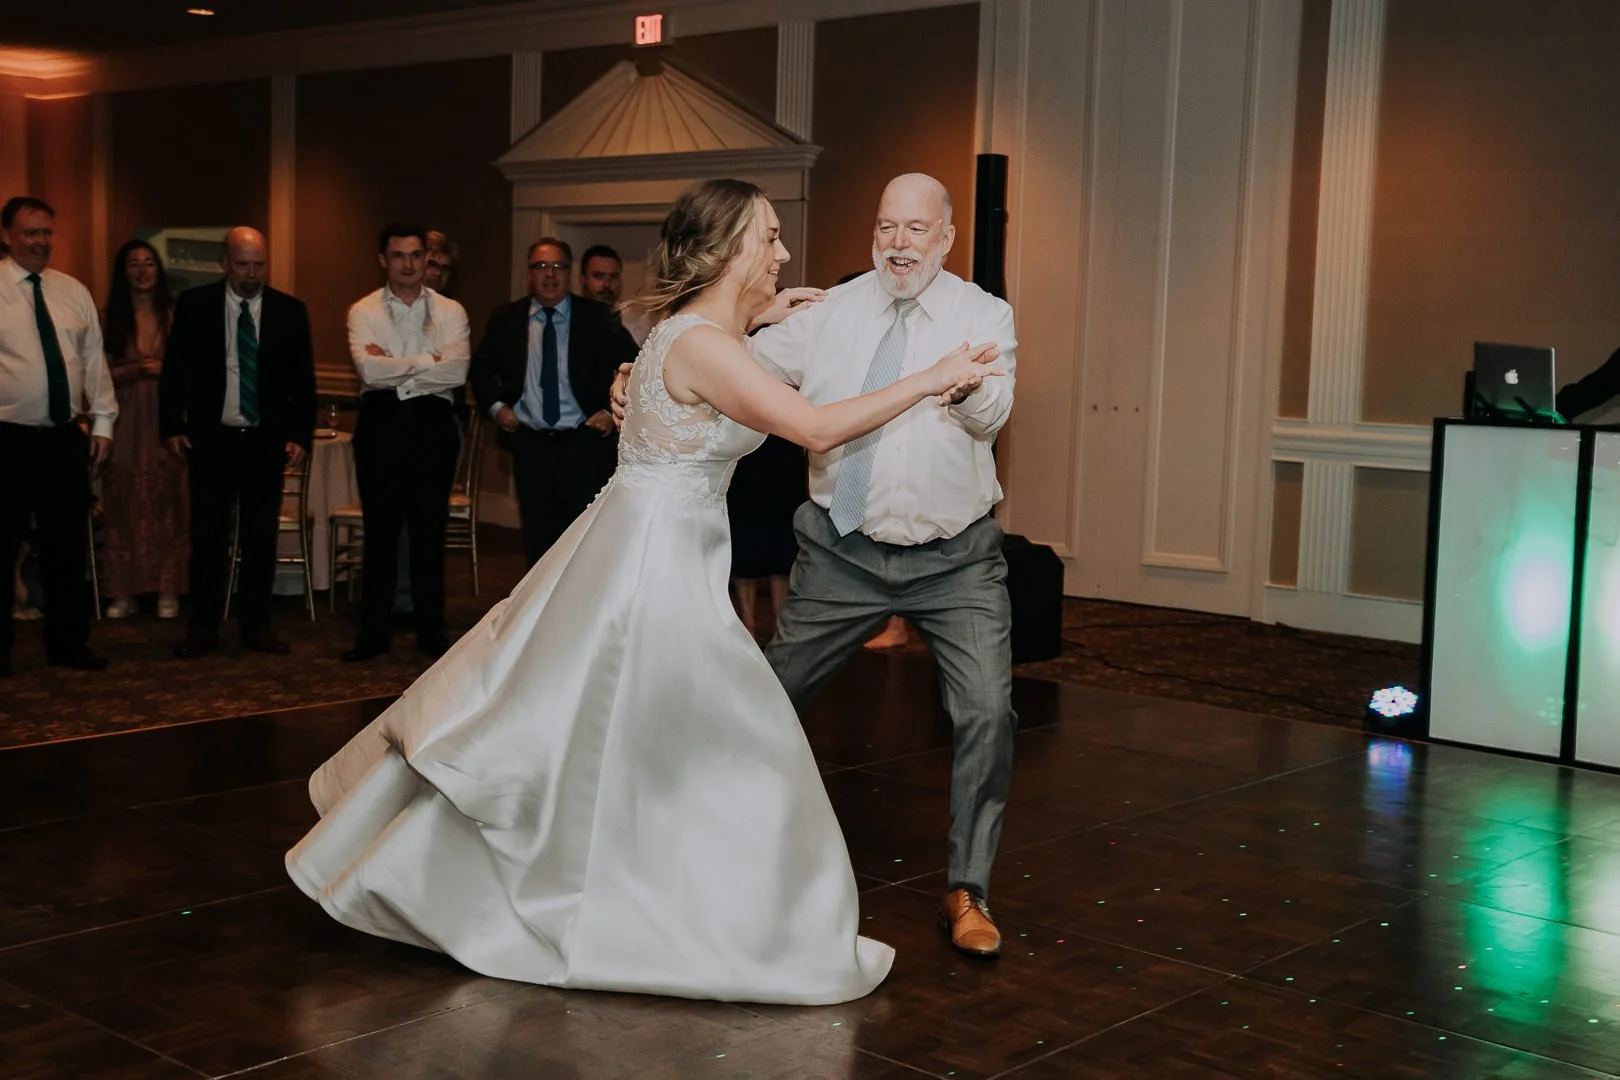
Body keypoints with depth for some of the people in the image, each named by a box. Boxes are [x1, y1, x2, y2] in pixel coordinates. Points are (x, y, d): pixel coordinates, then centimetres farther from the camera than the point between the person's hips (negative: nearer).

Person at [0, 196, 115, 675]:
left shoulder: (74, 292, 10)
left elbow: (94, 359, 12)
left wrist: (102, 421, 6)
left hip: (66, 438, 4)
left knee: (67, 545, 9)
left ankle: (68, 642, 20)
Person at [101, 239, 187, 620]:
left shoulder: (174, 315, 2)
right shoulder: (110, 319, 5)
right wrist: (137, 370, -13)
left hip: (166, 420, -1)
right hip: (126, 422, 1)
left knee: (166, 505, 0)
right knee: (125, 506, 2)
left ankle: (167, 591, 5)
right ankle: (123, 592, 6)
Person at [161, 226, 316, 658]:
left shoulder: (290, 311, 2)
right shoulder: (194, 305, 0)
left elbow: (302, 380, 5)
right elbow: (174, 370, 4)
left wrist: (300, 435, -2)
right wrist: (171, 427, -1)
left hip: (266, 441, 1)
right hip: (211, 438, -1)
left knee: (261, 537, 6)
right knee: (208, 536, 2)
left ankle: (256, 625, 16)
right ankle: (203, 627, 10)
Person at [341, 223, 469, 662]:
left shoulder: (450, 311, 4)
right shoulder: (364, 311, 3)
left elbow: (457, 372, -12)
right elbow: (369, 370, -14)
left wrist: (394, 369, -11)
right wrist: (428, 362, -11)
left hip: (433, 426, 0)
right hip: (381, 424, 0)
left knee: (430, 532, 7)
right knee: (380, 532, 6)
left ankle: (431, 631, 17)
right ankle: (374, 632, 14)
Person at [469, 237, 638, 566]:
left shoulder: (597, 317, 0)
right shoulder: (506, 318, 6)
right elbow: (481, 369, 17)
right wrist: (495, 406, 2)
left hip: (585, 441, -2)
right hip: (530, 443, 2)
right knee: (538, 539, 9)